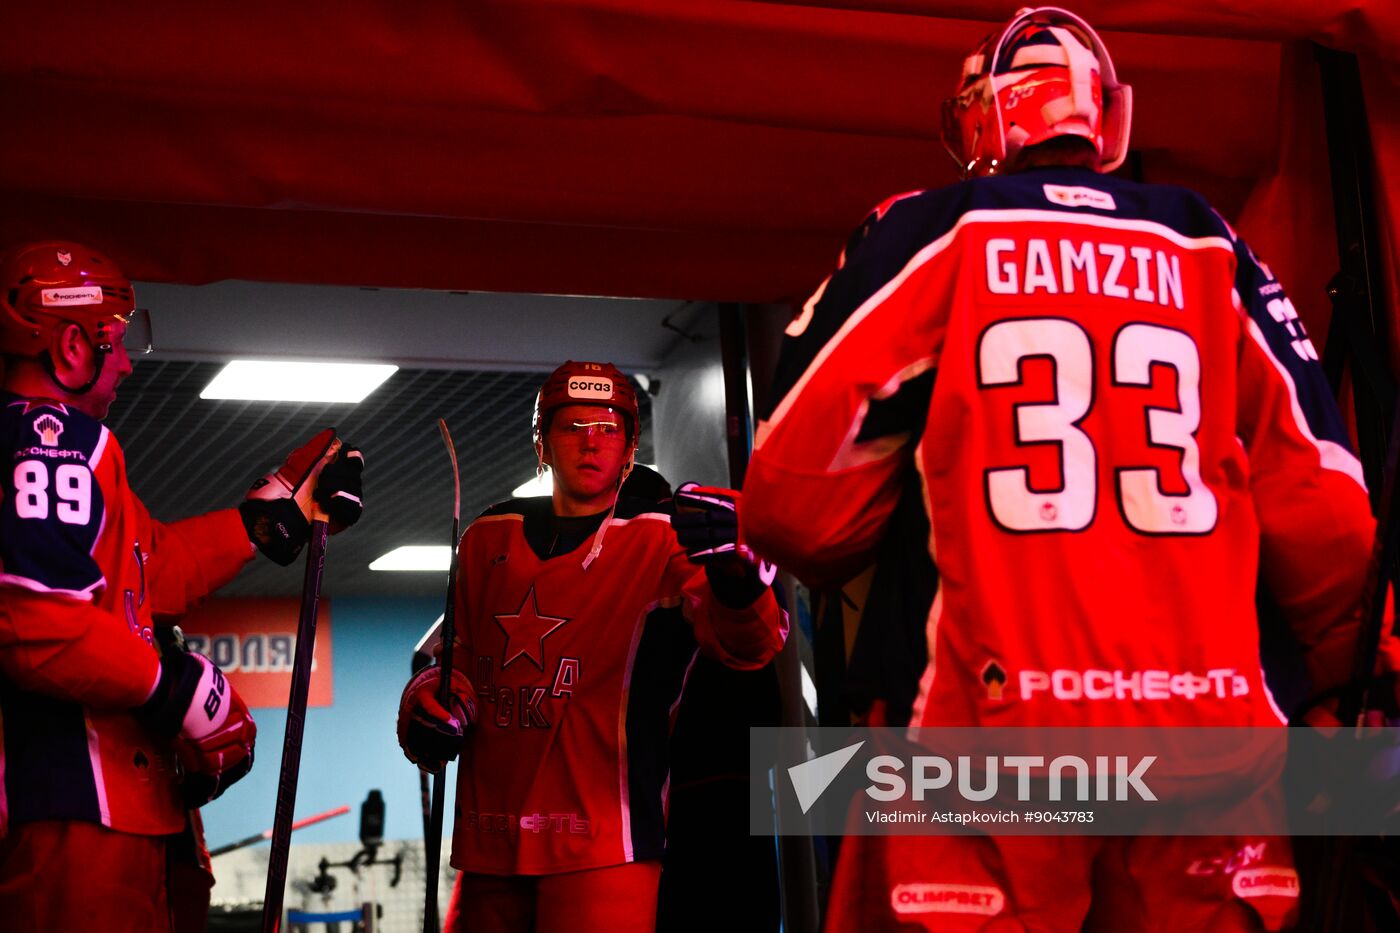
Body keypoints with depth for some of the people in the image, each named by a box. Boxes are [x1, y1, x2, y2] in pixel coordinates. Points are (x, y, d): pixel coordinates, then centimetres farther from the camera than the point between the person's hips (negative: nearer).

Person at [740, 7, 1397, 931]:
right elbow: (1323, 509, 9)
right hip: (1209, 717, 3)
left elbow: (797, 500, -2)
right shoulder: (1209, 249, 13)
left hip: (994, 717, -3)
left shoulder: (929, 233, 4)